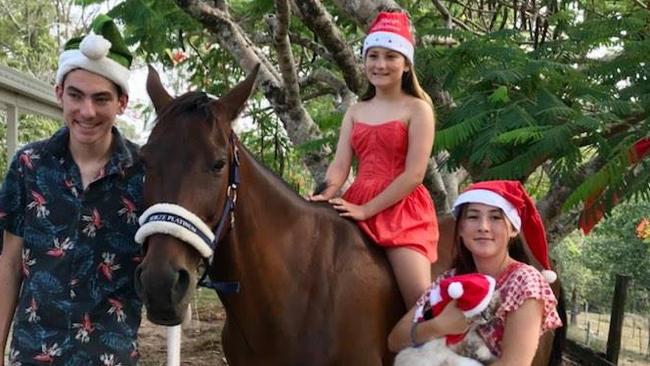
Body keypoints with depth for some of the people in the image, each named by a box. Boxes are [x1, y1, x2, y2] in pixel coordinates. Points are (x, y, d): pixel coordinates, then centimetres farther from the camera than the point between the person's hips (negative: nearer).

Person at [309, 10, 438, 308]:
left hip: (403, 209, -5)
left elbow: (414, 174, -9)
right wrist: (326, 195, -17)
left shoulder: (418, 109, 0)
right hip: (358, 205, 5)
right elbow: (340, 165, 5)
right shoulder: (355, 112, 16)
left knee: (422, 300, -19)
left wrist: (367, 210, -15)